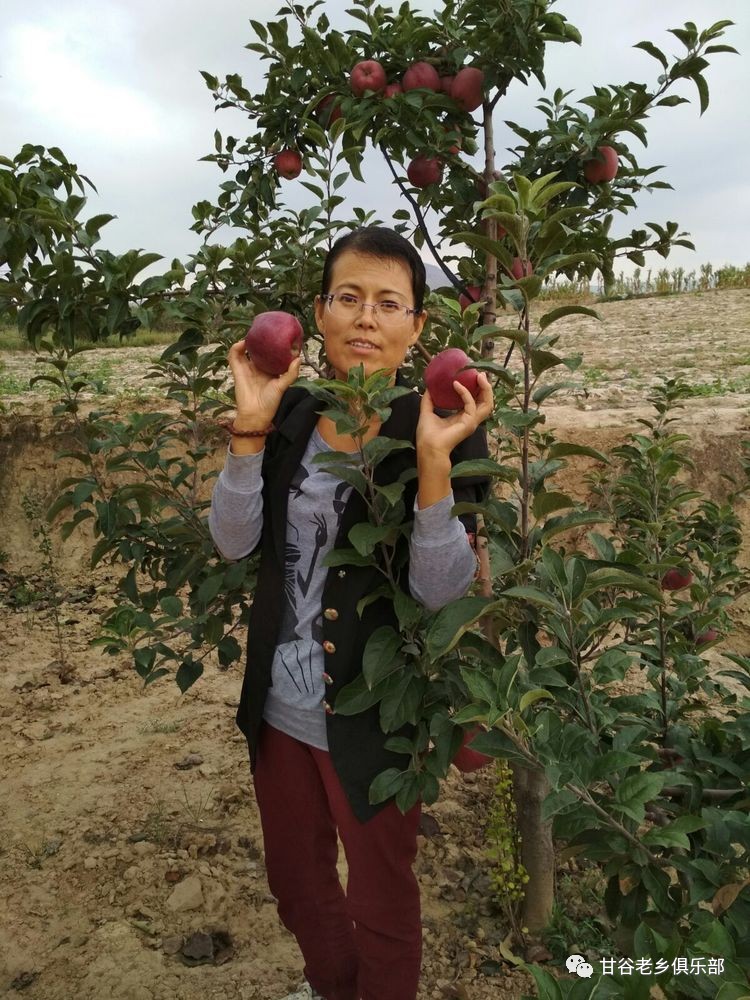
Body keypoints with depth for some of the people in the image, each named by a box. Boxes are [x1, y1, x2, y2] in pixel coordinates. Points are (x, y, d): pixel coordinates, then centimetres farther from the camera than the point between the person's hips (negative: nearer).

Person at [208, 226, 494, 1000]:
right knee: (294, 880, 28)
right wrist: (249, 429, -20)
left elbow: (441, 590, -23)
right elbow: (232, 542, -9)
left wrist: (433, 459, -35)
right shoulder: (292, 416, -3)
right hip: (278, 706, 6)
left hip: (372, 722, -5)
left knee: (380, 905, 19)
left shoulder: (443, 429, -16)